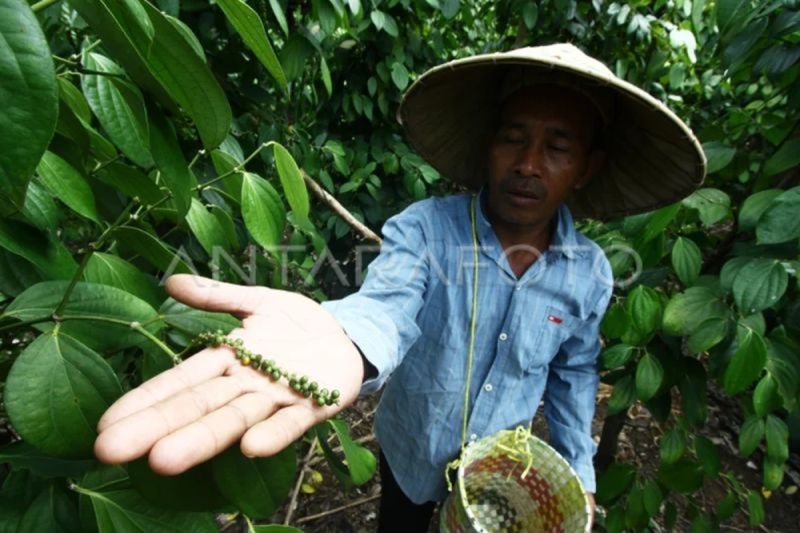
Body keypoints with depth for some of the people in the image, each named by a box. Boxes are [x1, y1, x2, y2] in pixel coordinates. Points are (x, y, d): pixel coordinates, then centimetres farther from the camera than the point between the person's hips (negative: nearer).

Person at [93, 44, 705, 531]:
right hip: (411, 451, -1)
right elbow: (388, 305, -42)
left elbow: (574, 373, -1)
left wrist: (579, 475, 5)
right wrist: (345, 338, -65)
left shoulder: (590, 272, -14)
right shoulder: (423, 227, -25)